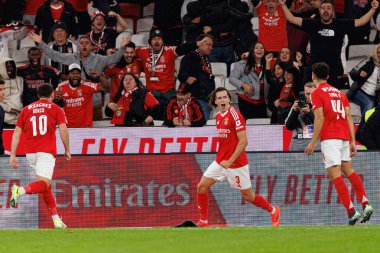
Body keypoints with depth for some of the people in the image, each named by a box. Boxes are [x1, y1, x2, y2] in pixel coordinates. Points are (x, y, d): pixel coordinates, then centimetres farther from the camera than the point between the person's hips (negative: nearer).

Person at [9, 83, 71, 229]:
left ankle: (56, 218, 15)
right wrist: (67, 150, 7)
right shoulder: (56, 109, 8)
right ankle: (20, 190, -43)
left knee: (46, 186, 16)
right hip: (47, 151, -5)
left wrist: (13, 155, 10)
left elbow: (16, 133, 11)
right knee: (44, 183, -15)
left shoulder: (26, 110, 17)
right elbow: (63, 130, -4)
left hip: (30, 153, 5)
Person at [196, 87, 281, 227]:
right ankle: (203, 221, 11)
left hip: (236, 163, -7)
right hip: (220, 161, 7)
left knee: (248, 195, 3)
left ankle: (273, 211, 25)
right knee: (201, 187, -1)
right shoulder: (218, 116, 8)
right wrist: (222, 158, 16)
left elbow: (243, 141, -21)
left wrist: (230, 161, -23)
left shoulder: (234, 115, -17)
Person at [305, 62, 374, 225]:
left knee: (335, 175, -9)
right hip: (344, 136, 7)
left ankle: (351, 211, -20)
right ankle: (365, 204, 0)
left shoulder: (317, 93, 1)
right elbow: (349, 117, 13)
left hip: (329, 138, -7)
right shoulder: (339, 93, 20)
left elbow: (319, 118, -10)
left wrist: (313, 142, -10)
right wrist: (352, 141, 12)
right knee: (348, 170, 15)